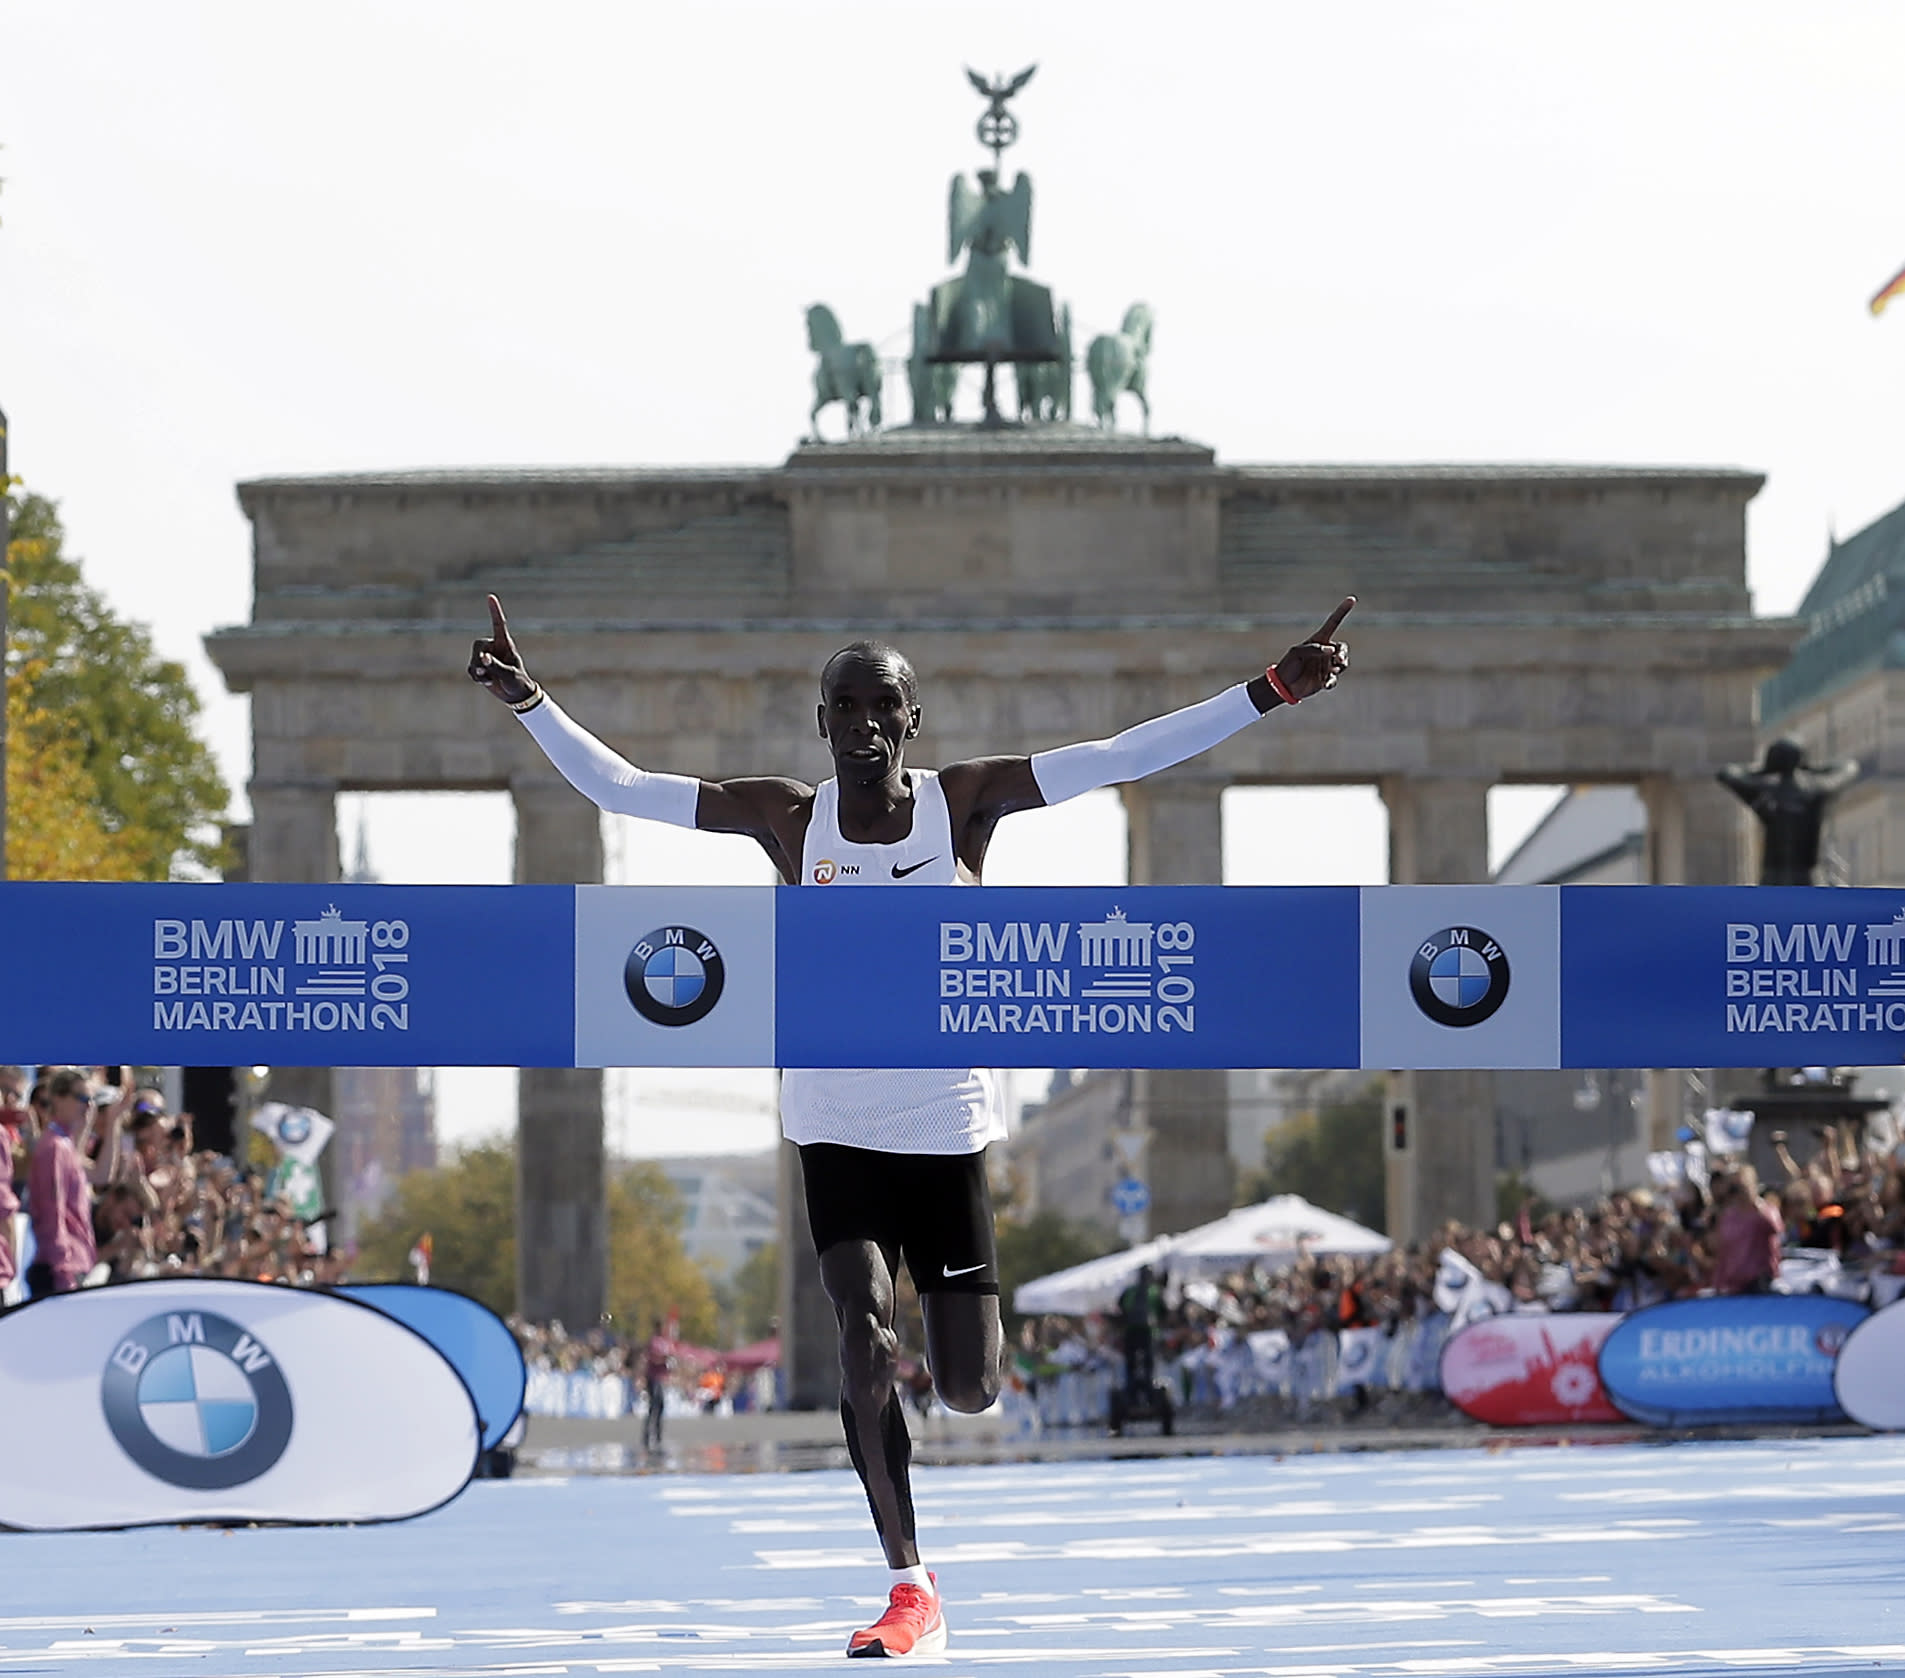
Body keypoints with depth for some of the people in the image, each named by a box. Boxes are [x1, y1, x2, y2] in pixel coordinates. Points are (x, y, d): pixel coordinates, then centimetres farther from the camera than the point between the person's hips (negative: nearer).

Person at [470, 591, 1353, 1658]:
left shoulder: (965, 803, -6)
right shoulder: (788, 819, -5)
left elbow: (1125, 757, -12)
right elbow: (616, 786, -6)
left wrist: (1273, 692, -18)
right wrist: (532, 702, -19)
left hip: (948, 1125, 0)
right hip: (838, 1127, 0)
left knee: (970, 1391, 1)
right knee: (867, 1345, -18)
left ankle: (977, 1338, 41)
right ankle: (913, 1594, -5)